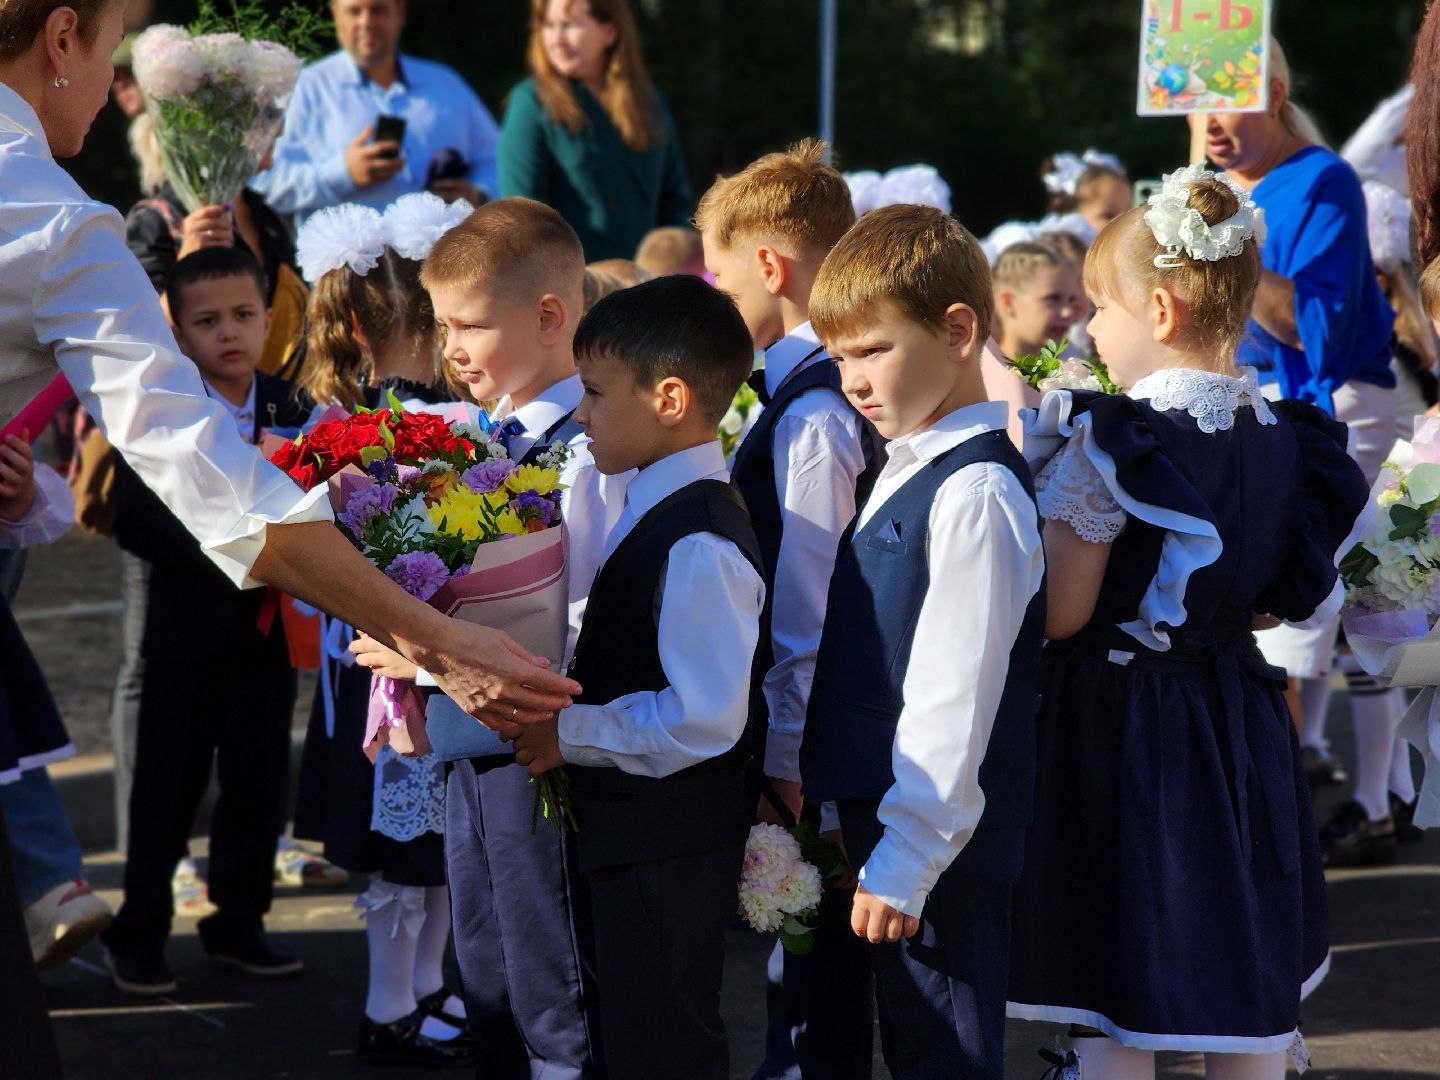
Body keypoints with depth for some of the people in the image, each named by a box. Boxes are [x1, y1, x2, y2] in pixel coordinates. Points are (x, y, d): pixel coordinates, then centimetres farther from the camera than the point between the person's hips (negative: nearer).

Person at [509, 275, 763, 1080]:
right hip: (639, 837, 10)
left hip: (669, 853, -10)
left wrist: (571, 734, -19)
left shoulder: (699, 545, -23)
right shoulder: (661, 511, 8)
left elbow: (703, 718, -28)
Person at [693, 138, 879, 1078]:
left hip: (806, 749, -9)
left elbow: (807, 612, -21)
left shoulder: (811, 416, -21)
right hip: (826, 740, 9)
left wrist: (782, 767, -18)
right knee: (819, 973, 19)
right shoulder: (836, 393, 8)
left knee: (818, 995, 1)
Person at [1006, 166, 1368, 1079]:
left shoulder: (1107, 442, -17)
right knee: (1247, 1003, 14)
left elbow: (1057, 615, -15)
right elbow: (1286, 602, 10)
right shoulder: (1284, 439, 1)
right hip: (1241, 729, 6)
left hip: (1120, 725, -6)